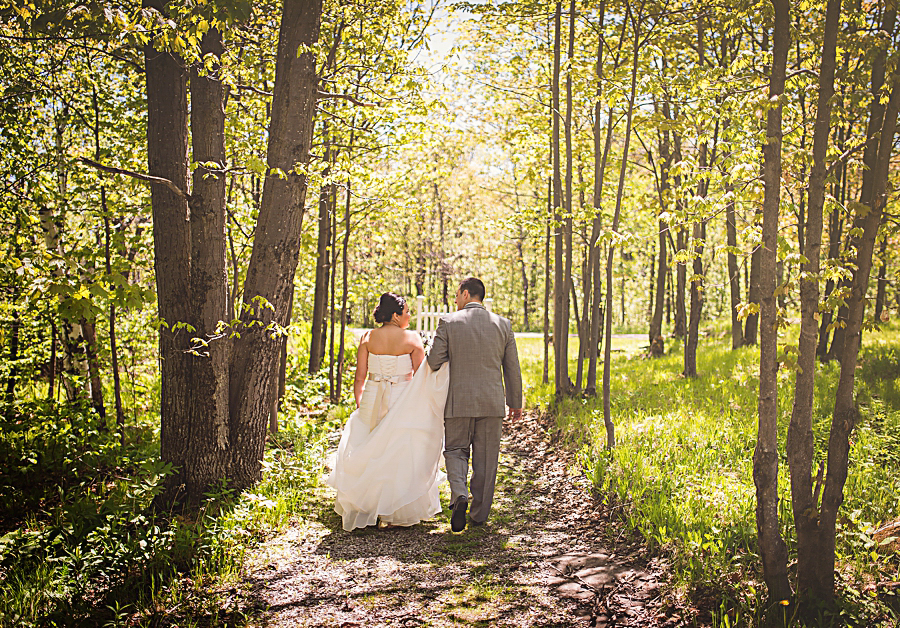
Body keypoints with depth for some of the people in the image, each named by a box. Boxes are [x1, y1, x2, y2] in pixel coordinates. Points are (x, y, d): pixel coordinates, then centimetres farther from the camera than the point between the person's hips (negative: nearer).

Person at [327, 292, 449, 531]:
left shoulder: (368, 338, 0)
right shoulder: (412, 339, -7)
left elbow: (360, 378, 2)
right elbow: (422, 377, -8)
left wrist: (359, 406, 9)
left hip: (372, 399, 3)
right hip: (403, 402, -2)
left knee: (370, 455, 14)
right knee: (400, 456, 7)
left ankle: (364, 509, 20)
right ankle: (396, 513, 12)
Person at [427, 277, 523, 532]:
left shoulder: (448, 322, -5)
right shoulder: (502, 324, 3)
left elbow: (434, 361, -7)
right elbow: (512, 368, 6)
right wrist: (515, 403, 14)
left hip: (458, 401, -2)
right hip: (492, 402, 2)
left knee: (455, 451, 12)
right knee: (486, 458, 11)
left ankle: (459, 495, -12)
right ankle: (480, 514, 18)